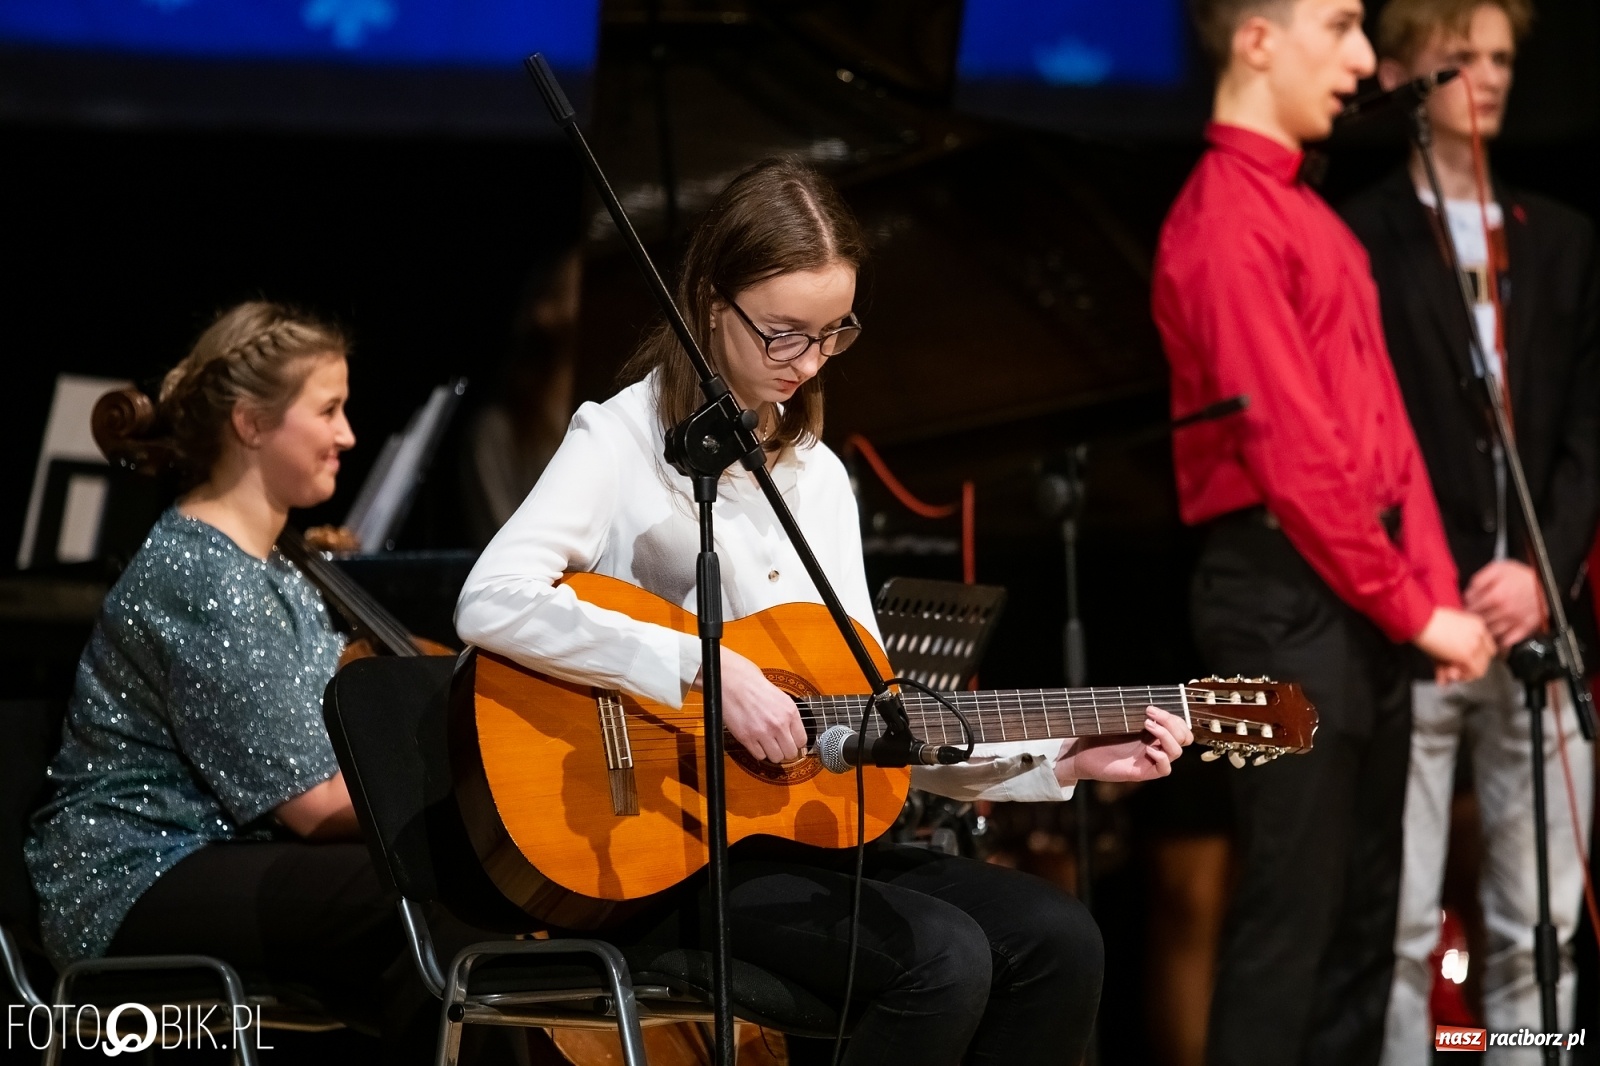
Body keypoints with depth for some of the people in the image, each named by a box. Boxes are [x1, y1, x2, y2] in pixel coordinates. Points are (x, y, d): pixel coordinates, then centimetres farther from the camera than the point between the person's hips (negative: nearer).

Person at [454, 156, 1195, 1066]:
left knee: (1060, 941, -10)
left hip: (806, 826, 7)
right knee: (942, 960, -26)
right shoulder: (626, 438, -7)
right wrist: (709, 668, -26)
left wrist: (1060, 761, 3)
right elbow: (491, 605, -25)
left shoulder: (819, 475, 14)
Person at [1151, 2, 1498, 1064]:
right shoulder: (1228, 222, -14)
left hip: (1361, 594, 10)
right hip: (1289, 594, -10)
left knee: (1364, 902, 13)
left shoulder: (1311, 213, 17)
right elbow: (1294, 449, -19)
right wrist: (1414, 608, -13)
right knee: (1292, 908, -6)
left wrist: (1437, 587, 5)